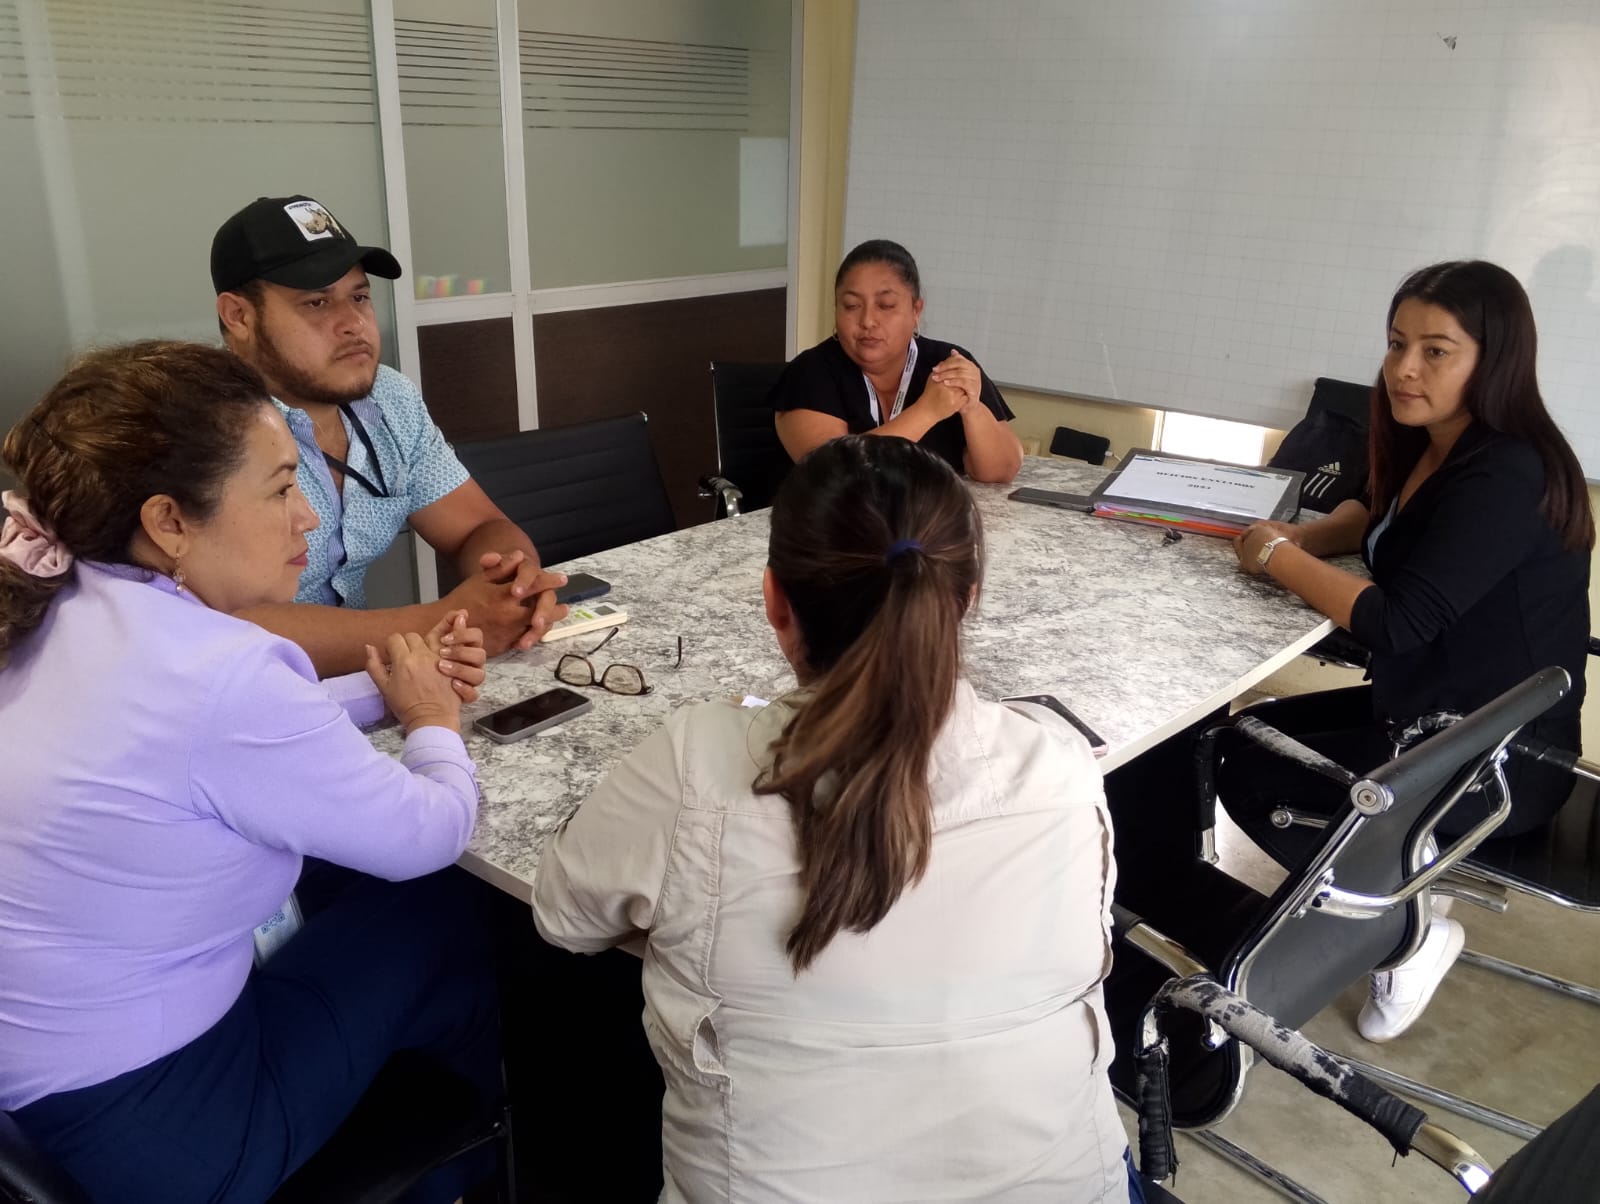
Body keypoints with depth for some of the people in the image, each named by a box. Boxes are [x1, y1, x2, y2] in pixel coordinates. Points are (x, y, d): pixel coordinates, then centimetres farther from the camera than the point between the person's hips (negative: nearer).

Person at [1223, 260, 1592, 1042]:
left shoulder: (1507, 478, -27)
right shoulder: (1437, 445, 1)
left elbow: (1397, 624, -31)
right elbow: (1383, 518, 21)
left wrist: (1278, 559, -17)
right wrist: (1299, 536, -2)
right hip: (1433, 714, 9)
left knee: (1250, 782, -9)